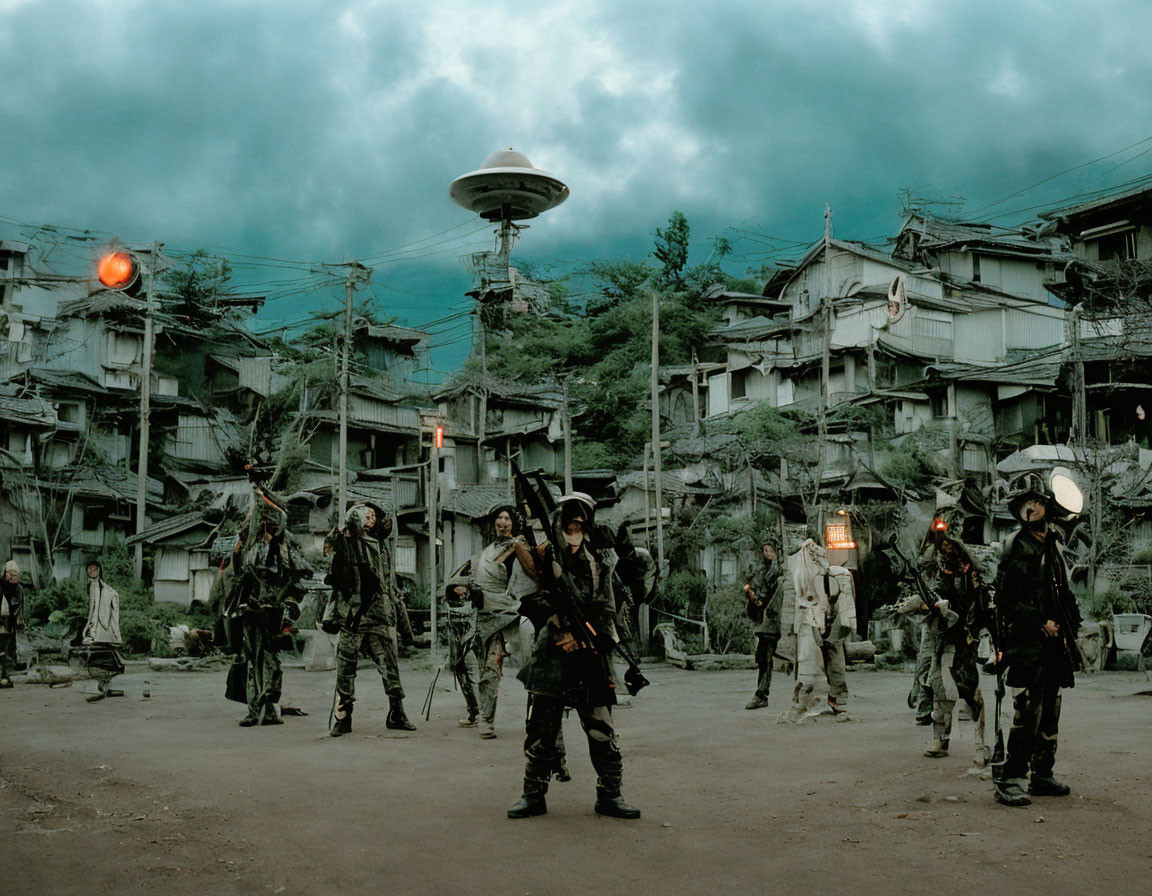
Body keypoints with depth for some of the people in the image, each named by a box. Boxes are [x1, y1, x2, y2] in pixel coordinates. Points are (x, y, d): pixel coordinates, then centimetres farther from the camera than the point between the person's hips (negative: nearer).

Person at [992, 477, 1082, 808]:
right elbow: (1007, 600, -12)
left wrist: (1069, 630, 14)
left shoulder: (1054, 546, 17)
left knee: (1050, 713, 12)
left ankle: (1042, 776, 22)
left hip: (1053, 643, 8)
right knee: (1028, 713, -13)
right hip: (1026, 643, -8)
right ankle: (1008, 779, -8)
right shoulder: (1016, 546, -7)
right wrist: (1041, 623, -12)